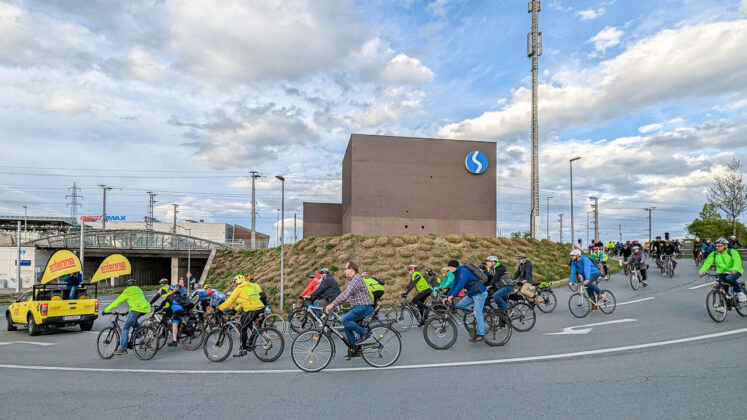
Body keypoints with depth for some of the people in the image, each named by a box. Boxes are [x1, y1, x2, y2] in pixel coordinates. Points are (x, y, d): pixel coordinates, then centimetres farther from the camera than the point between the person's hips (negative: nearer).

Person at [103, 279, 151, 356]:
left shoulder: (127, 292, 11)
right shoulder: (139, 290, 30)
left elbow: (116, 302, 13)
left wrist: (106, 310, 23)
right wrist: (129, 311, 48)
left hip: (137, 309, -7)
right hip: (146, 309, 7)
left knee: (125, 328, 2)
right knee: (133, 319, 34)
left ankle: (122, 349, -2)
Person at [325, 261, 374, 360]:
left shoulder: (357, 278, -14)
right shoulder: (351, 280, 20)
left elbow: (346, 294, -25)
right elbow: (345, 295, 19)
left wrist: (332, 304, -26)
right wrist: (332, 305, 10)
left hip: (364, 307, -10)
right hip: (358, 307, 10)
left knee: (344, 320, -21)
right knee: (347, 326, 9)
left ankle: (365, 333, -9)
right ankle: (354, 350, 16)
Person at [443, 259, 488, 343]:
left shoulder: (463, 271, -19)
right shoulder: (457, 274, 11)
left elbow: (461, 285, -30)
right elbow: (454, 286, 13)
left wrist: (452, 295, -32)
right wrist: (447, 297, 6)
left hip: (480, 293, -10)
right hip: (472, 294, 10)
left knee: (477, 314, -8)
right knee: (460, 305, 0)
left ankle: (481, 335, 0)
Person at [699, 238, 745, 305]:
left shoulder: (732, 252, -8)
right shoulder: (713, 254, 2)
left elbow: (737, 260, -26)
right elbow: (707, 263, -8)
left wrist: (735, 269, -46)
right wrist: (702, 271, -25)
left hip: (735, 272, -3)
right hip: (722, 273, 3)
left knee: (729, 278, -34)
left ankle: (739, 292, -8)